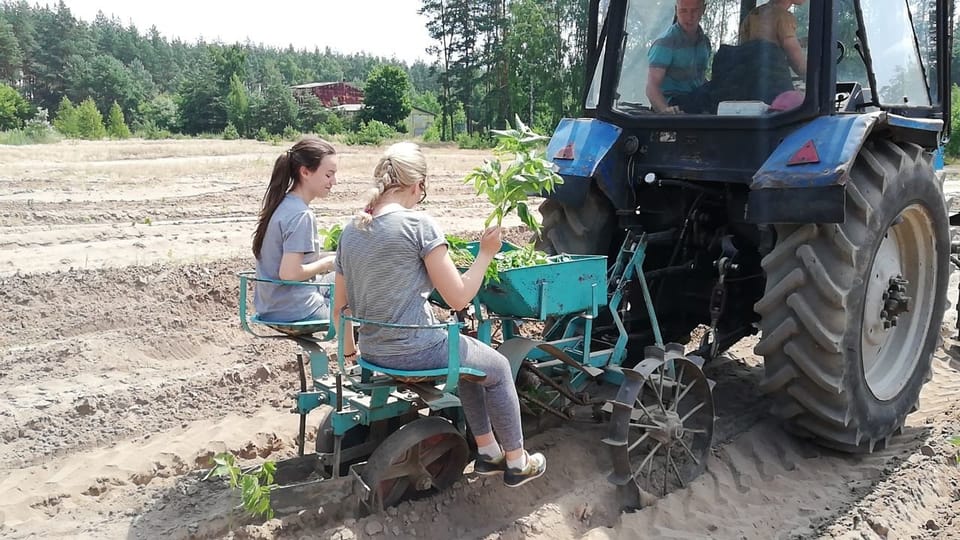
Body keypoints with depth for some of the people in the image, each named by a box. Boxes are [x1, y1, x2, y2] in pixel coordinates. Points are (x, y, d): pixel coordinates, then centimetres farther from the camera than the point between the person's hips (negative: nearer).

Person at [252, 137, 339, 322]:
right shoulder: (301, 215, -20)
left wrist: (331, 256, 6)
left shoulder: (281, 204, 7)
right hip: (296, 311, -9)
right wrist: (327, 263, -12)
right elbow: (289, 272, -26)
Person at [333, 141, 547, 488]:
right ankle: (517, 463, 31)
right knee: (498, 367, 20)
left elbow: (340, 308, 12)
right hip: (417, 351, -7)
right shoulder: (418, 224, -15)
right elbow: (458, 298, -14)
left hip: (373, 353, 7)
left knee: (469, 358, 31)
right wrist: (486, 254, -1)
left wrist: (349, 351, 27)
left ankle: (488, 452, 37)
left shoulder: (351, 231, 5)